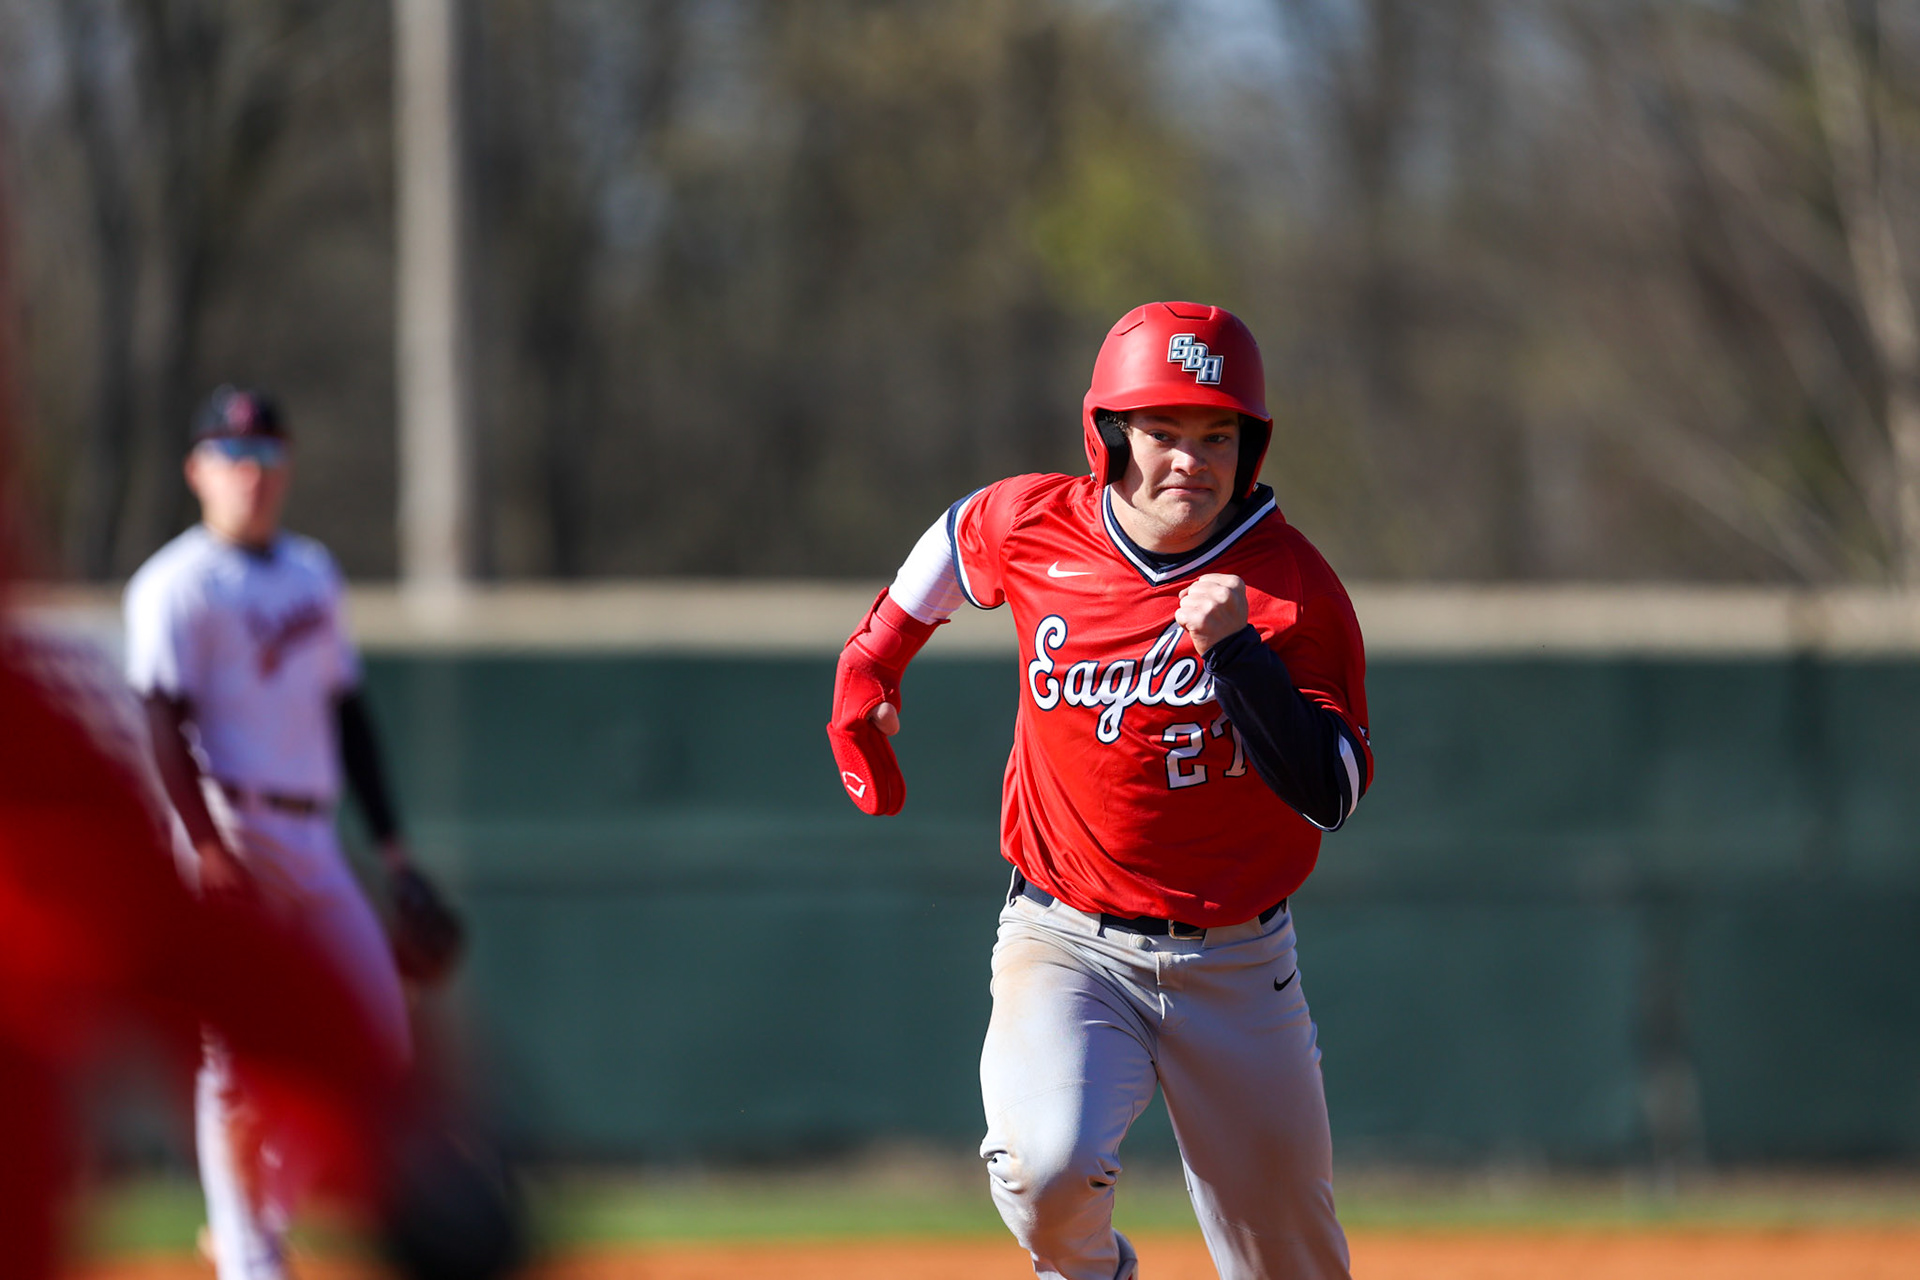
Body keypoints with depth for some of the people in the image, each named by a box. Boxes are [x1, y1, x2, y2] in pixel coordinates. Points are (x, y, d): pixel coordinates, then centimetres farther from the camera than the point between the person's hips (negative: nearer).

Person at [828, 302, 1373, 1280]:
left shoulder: (1294, 586, -11)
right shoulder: (1027, 530, -5)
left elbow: (1331, 795, -19)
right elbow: (959, 537, 20)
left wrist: (1237, 649, -29)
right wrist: (868, 672, 25)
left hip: (1236, 966, 1)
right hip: (1067, 945, -1)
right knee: (1050, 1164, -29)